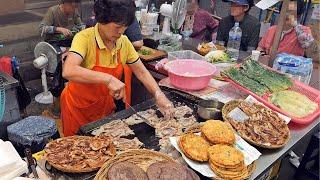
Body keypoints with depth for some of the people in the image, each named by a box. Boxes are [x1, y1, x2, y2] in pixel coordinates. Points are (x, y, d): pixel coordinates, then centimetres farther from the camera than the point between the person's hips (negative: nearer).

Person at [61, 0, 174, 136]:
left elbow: (141, 72, -2)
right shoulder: (84, 38, -23)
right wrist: (108, 79, -45)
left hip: (106, 107, 5)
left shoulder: (124, 42, -8)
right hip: (79, 108, -4)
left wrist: (159, 95, -16)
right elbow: (68, 71, -39)